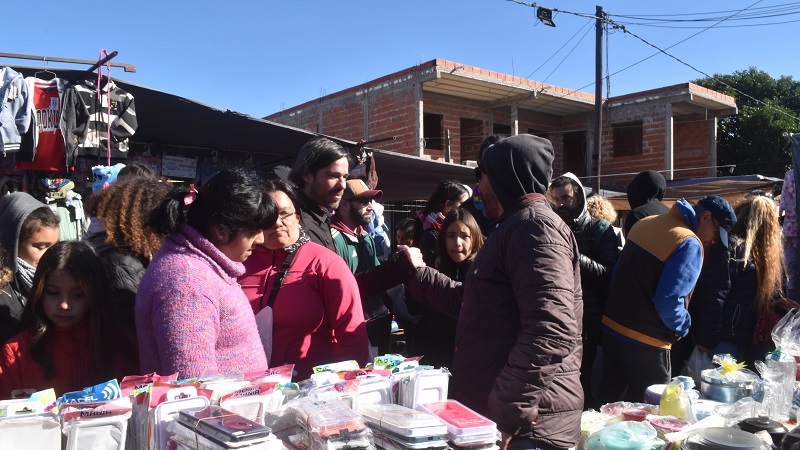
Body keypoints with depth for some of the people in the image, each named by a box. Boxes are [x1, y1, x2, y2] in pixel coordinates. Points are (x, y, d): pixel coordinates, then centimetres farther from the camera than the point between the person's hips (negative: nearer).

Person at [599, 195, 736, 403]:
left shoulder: (645, 223, 9)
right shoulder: (690, 244, -16)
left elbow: (617, 275, 14)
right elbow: (668, 301, -24)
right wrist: (683, 326, -5)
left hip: (611, 328, 8)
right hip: (645, 345, -8)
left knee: (610, 398, 17)